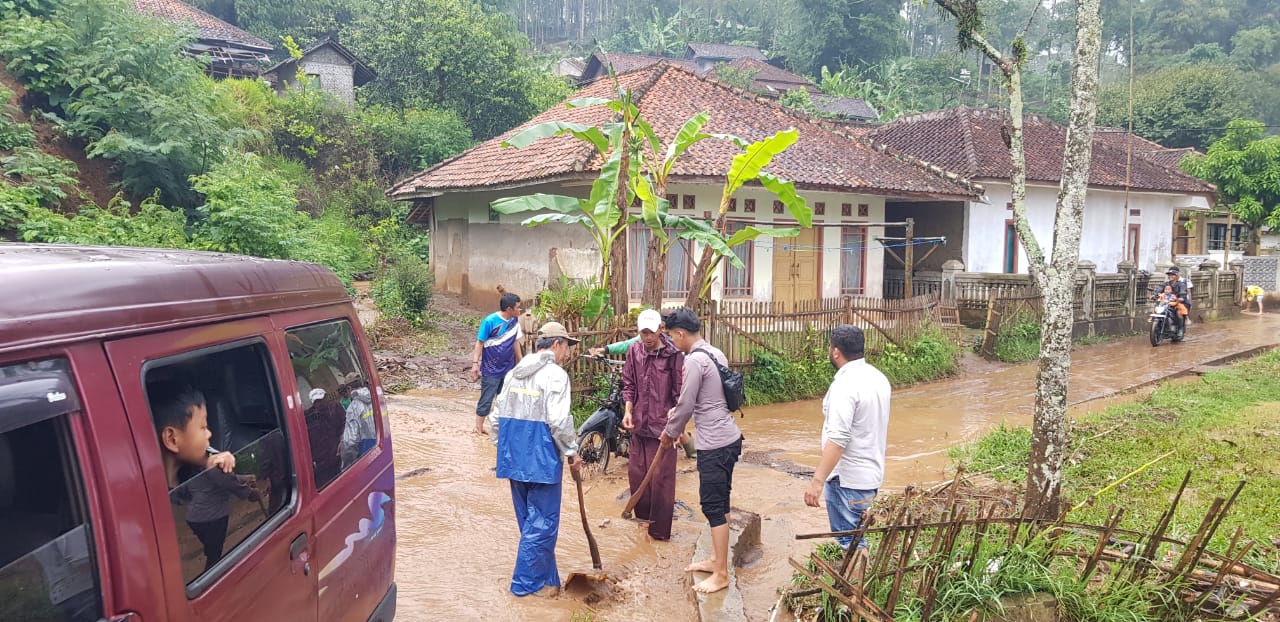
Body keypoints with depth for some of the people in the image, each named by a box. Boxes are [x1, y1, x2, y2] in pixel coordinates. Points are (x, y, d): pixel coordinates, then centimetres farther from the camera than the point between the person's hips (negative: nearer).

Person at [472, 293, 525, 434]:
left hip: (508, 368, 5)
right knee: (486, 399, 3)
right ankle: (479, 426, 14)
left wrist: (520, 362, 13)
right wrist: (475, 363, -17)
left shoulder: (515, 321, -1)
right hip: (491, 369, -5)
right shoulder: (490, 321, -16)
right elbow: (480, 343, -12)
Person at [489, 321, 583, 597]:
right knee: (542, 522, 4)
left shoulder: (514, 373, 10)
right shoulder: (555, 374, -12)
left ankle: (545, 577, 29)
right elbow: (559, 421, -19)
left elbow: (496, 417, 12)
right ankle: (528, 582, 12)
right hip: (541, 459, -8)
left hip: (514, 458, 8)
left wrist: (503, 447, 22)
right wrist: (572, 452, -6)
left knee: (529, 520, 16)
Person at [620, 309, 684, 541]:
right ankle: (643, 514, 34)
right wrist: (628, 411, -3)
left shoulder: (673, 354, -11)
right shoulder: (634, 351, 2)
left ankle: (660, 528, 13)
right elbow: (629, 385, 10)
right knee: (636, 472, 14)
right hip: (639, 423, 5)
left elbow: (680, 392, -8)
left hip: (663, 425, -5)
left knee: (661, 477, 1)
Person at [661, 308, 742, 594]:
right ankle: (716, 559, 30)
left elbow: (686, 405, -14)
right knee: (719, 502, 18)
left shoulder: (695, 359, -18)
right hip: (727, 438, 10)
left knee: (713, 506, -2)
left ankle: (721, 574, 7)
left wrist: (671, 432, 2)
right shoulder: (715, 353, 11)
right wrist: (678, 413, 21)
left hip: (715, 444, -10)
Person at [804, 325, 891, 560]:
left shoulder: (846, 385, -22)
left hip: (847, 479, -9)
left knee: (849, 544, 1)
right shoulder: (878, 377, 7)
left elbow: (838, 439, -29)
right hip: (871, 473, 9)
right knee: (855, 539, 22)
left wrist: (817, 481, -30)